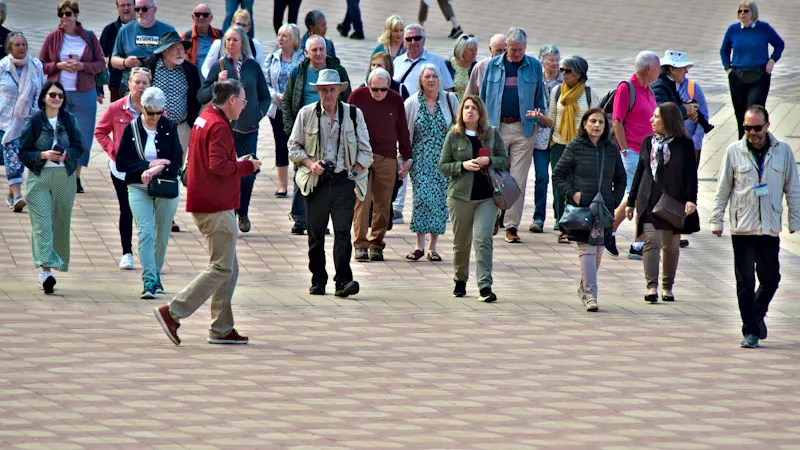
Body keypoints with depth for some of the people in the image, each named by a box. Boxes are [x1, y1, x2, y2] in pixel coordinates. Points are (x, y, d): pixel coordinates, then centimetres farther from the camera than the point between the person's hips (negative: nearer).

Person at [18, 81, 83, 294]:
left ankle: (49, 266, 20)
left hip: (65, 178, 4)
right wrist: (43, 155, -18)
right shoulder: (33, 121, -2)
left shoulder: (69, 120, 7)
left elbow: (79, 148, 7)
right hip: (39, 177, -4)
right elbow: (23, 153, -3)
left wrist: (67, 154, -14)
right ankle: (45, 270, -23)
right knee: (42, 224, -13)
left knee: (61, 225, 6)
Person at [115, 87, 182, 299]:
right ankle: (149, 281, -20)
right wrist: (149, 165, -14)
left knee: (162, 235, 8)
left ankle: (155, 275, 25)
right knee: (145, 232, -15)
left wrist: (156, 170, -21)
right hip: (138, 189, -2)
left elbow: (177, 161, -4)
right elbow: (121, 163, -3)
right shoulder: (132, 129, -1)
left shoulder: (169, 127, 1)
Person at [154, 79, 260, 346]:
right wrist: (247, 167, -10)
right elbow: (218, 165, -24)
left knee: (228, 268, 13)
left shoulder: (204, 119, 16)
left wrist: (237, 164, 13)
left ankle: (222, 329, 13)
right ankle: (173, 312, -12)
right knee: (222, 268, -8)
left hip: (203, 203, 11)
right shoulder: (219, 126, -15)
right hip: (216, 208, -11)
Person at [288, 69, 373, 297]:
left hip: (344, 182, -1)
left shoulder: (354, 114, 6)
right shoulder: (306, 114, 5)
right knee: (316, 234, 5)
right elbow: (293, 147, 10)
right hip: (316, 182, 1)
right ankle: (318, 281, 15)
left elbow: (365, 151, 11)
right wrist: (310, 163, -6)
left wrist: (355, 171, -3)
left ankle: (344, 281, -16)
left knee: (343, 231, -11)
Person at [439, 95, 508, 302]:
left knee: (483, 240, -12)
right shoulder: (453, 136, 3)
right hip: (460, 195, 1)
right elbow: (443, 166, 3)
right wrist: (463, 165, -14)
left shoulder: (492, 134, 5)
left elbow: (505, 161, 7)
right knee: (461, 242, 10)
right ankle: (460, 281, 30)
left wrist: (489, 161, -12)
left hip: (487, 197, -1)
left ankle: (485, 286, -15)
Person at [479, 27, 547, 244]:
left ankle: (512, 225, 3)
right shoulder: (493, 66, 6)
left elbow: (539, 98, 13)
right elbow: (483, 96, 11)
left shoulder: (534, 66, 6)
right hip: (497, 127, 0)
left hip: (523, 129, 0)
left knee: (518, 179, -1)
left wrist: (541, 117, 2)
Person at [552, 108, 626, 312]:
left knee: (598, 251, 9)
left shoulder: (611, 149, 8)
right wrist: (572, 194, -11)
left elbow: (620, 179, 17)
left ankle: (583, 288, 28)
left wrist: (615, 200, 4)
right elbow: (558, 175, 1)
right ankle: (590, 295, -14)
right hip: (581, 208, -4)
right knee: (587, 250, -11)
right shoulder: (575, 147, -2)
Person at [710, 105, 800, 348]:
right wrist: (716, 220, 4)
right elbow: (723, 190, 5)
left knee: (770, 278, 6)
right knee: (745, 282, -1)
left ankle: (758, 314, 34)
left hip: (770, 228, 1)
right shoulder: (734, 151, 0)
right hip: (742, 228, -1)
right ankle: (751, 331, 5)